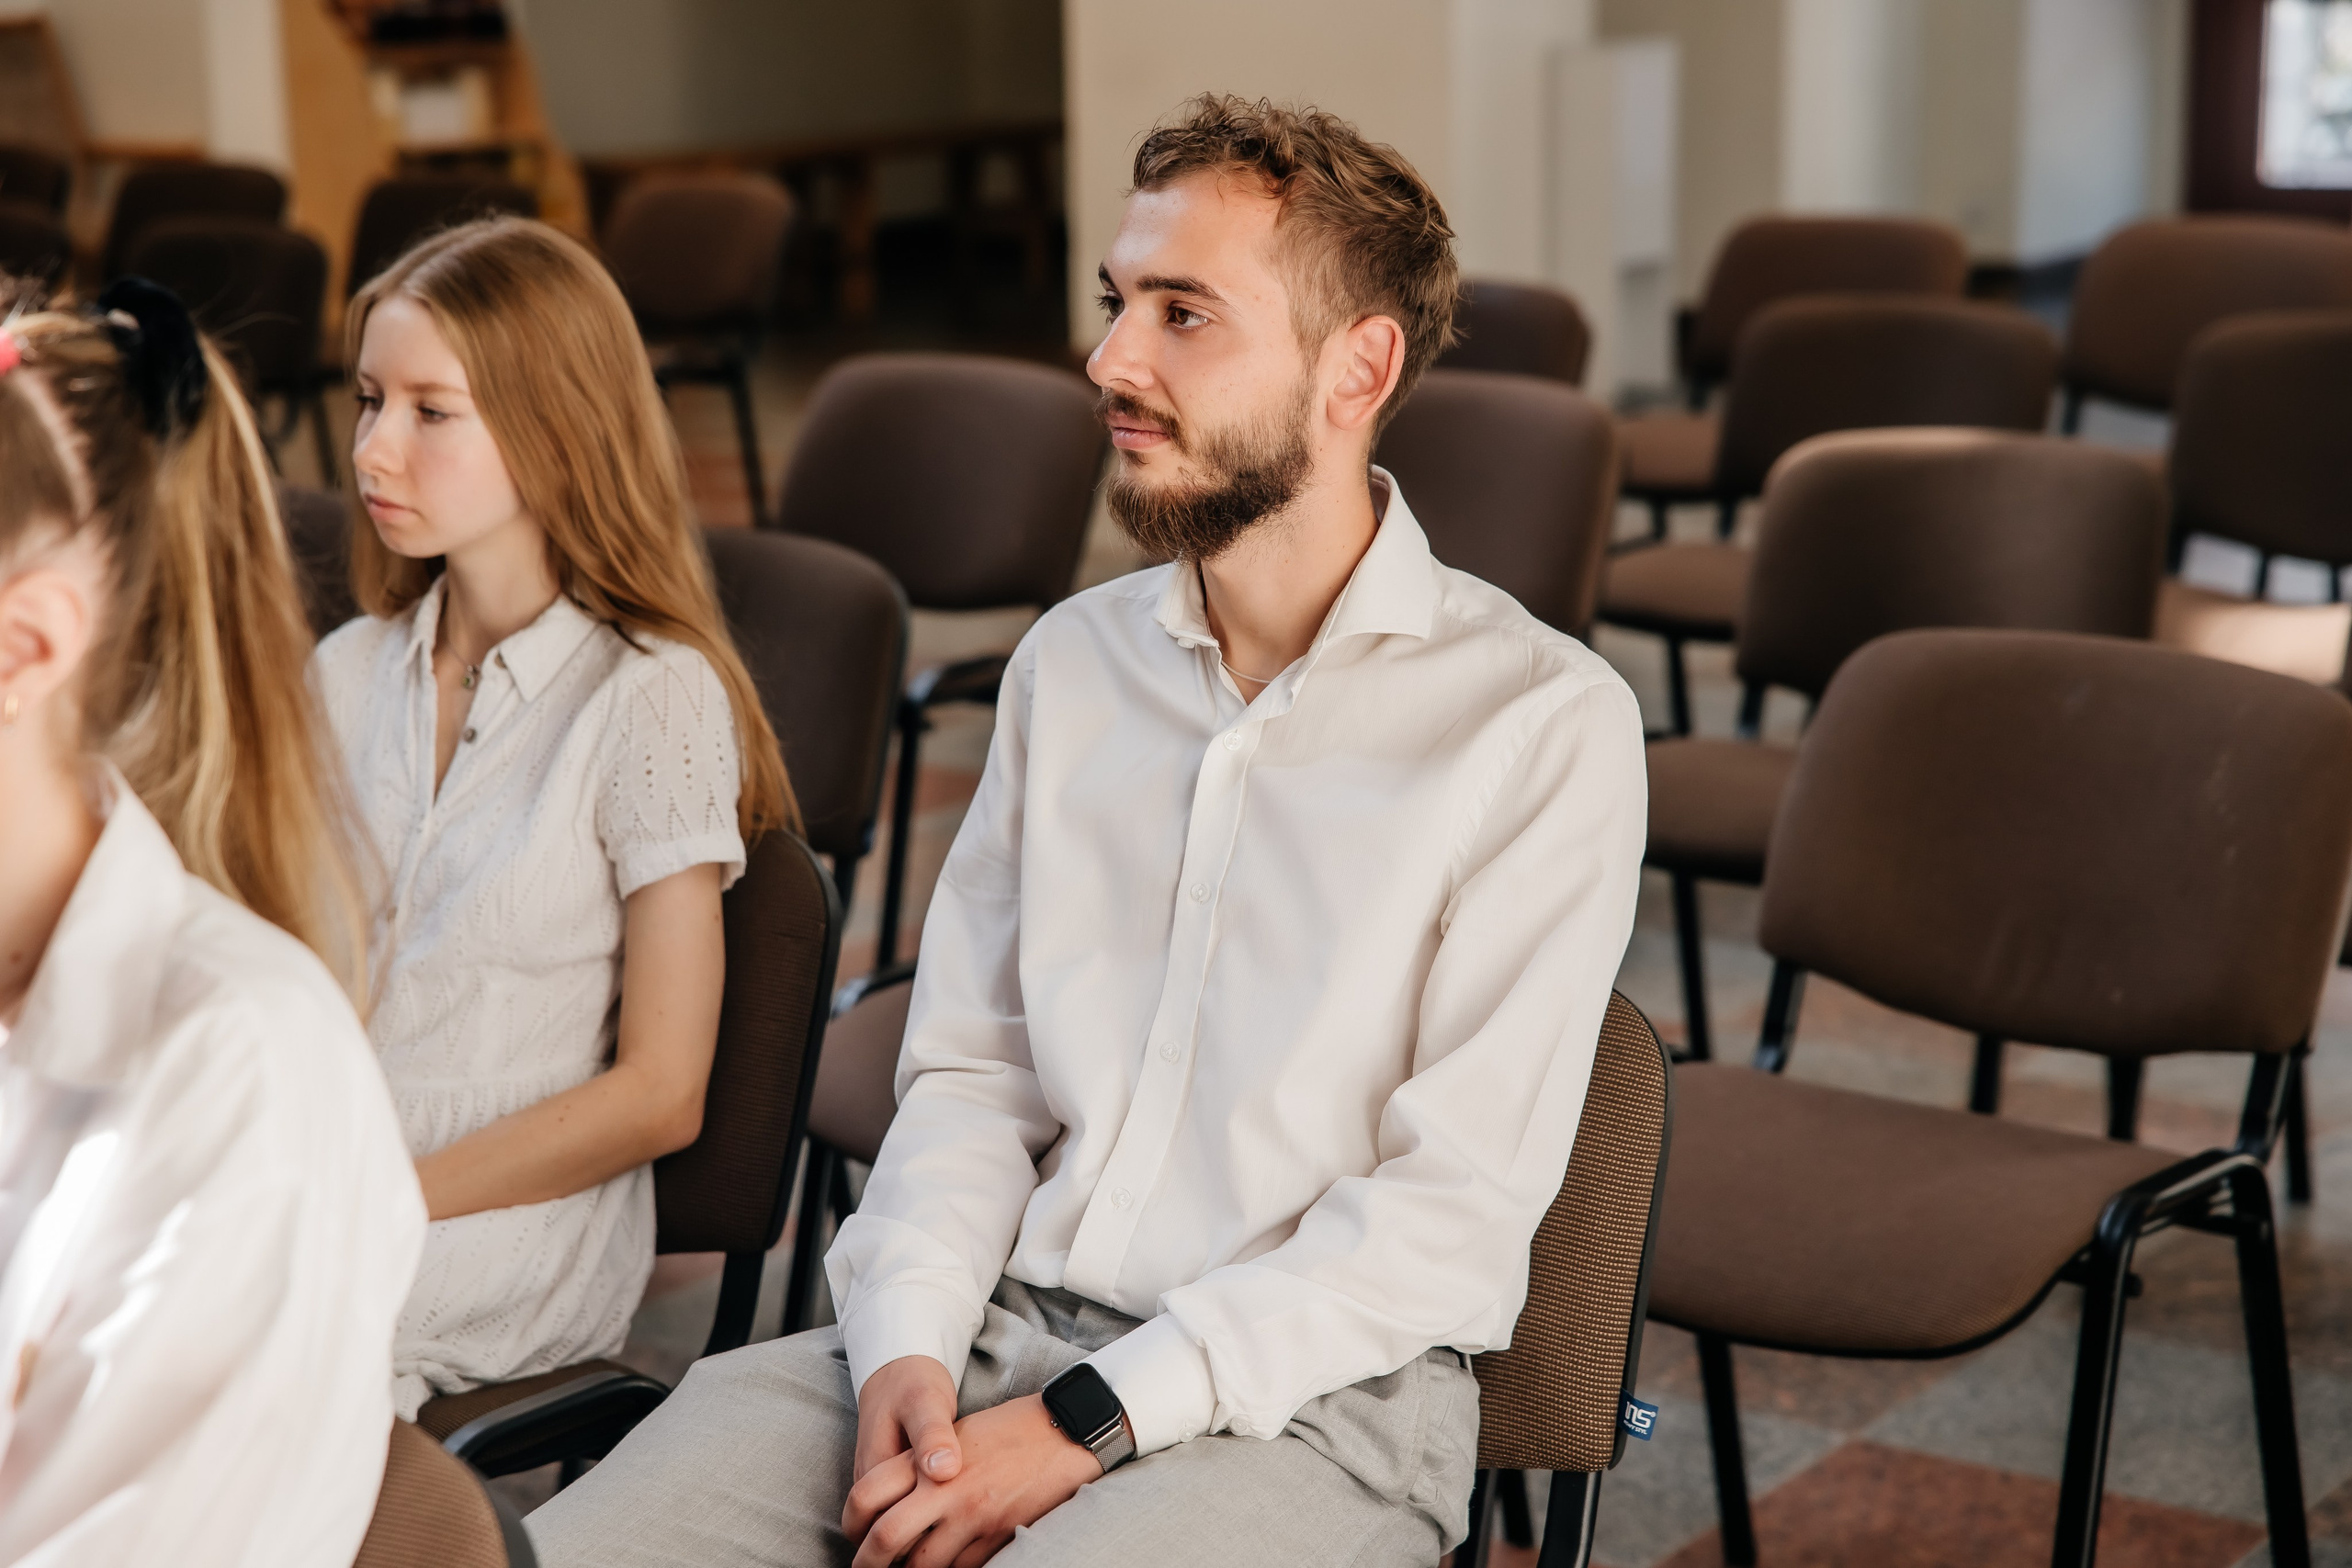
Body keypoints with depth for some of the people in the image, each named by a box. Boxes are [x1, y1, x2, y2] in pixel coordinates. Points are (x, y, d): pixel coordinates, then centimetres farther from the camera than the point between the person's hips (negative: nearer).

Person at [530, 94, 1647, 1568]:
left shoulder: (1545, 723, -6)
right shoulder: (1071, 663, 13)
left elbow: (1460, 1203, -10)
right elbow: (968, 1068, 12)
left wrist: (1086, 1423, -14)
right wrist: (913, 1347, -7)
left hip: (1310, 1394, -4)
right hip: (995, 1328, 4)